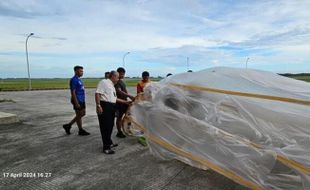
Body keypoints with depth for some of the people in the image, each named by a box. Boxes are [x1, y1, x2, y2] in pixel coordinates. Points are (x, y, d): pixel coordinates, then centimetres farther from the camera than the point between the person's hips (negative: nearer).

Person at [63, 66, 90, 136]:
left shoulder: (79, 79, 14)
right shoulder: (73, 80, -15)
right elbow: (73, 92, -19)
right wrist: (76, 103, -22)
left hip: (82, 100, 10)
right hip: (77, 101, -10)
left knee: (83, 114, 14)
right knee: (79, 115, 2)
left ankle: (68, 125, 22)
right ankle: (81, 130, 17)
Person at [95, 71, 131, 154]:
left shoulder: (112, 86, 22)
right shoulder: (104, 82, -7)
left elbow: (114, 98, 26)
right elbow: (97, 94, -16)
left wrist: (125, 102, 28)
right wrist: (98, 106, -22)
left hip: (111, 107, 10)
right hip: (104, 106, -10)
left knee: (110, 126, 17)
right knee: (105, 127, -5)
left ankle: (109, 143, 32)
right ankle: (106, 147, 2)